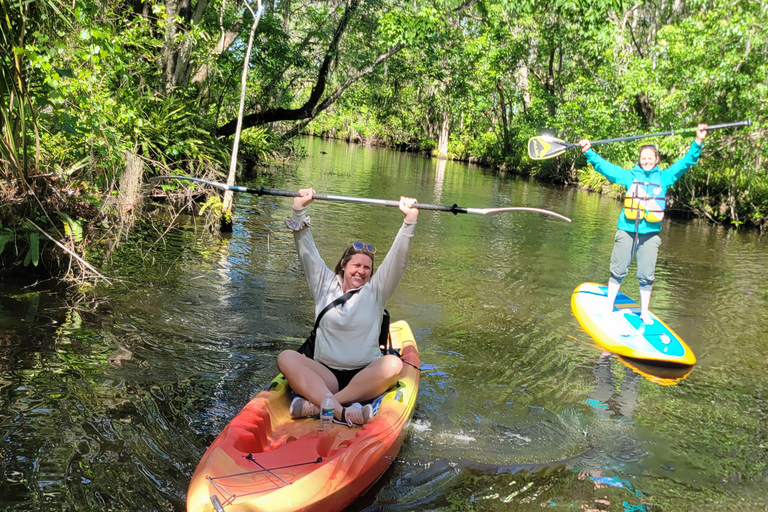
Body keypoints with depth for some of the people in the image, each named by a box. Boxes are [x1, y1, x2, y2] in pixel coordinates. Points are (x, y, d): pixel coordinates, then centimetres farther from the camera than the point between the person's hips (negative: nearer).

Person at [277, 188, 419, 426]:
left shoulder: (375, 291, 11)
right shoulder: (325, 285, 14)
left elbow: (398, 260, 0)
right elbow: (307, 251, 8)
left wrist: (409, 221, -10)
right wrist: (299, 211, 0)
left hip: (365, 376, 0)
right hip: (324, 374, 1)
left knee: (393, 364, -34)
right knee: (286, 357, -27)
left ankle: (316, 405, -37)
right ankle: (341, 412, -45)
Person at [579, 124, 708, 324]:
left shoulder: (665, 177, 9)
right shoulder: (630, 176, 7)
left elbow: (686, 162, 9)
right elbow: (605, 166, 4)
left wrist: (697, 143, -2)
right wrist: (589, 152, -6)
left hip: (650, 234, 1)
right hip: (627, 231, -1)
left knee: (646, 276, 5)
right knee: (618, 270, 6)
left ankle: (644, 312, 17)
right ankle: (609, 305, 20)